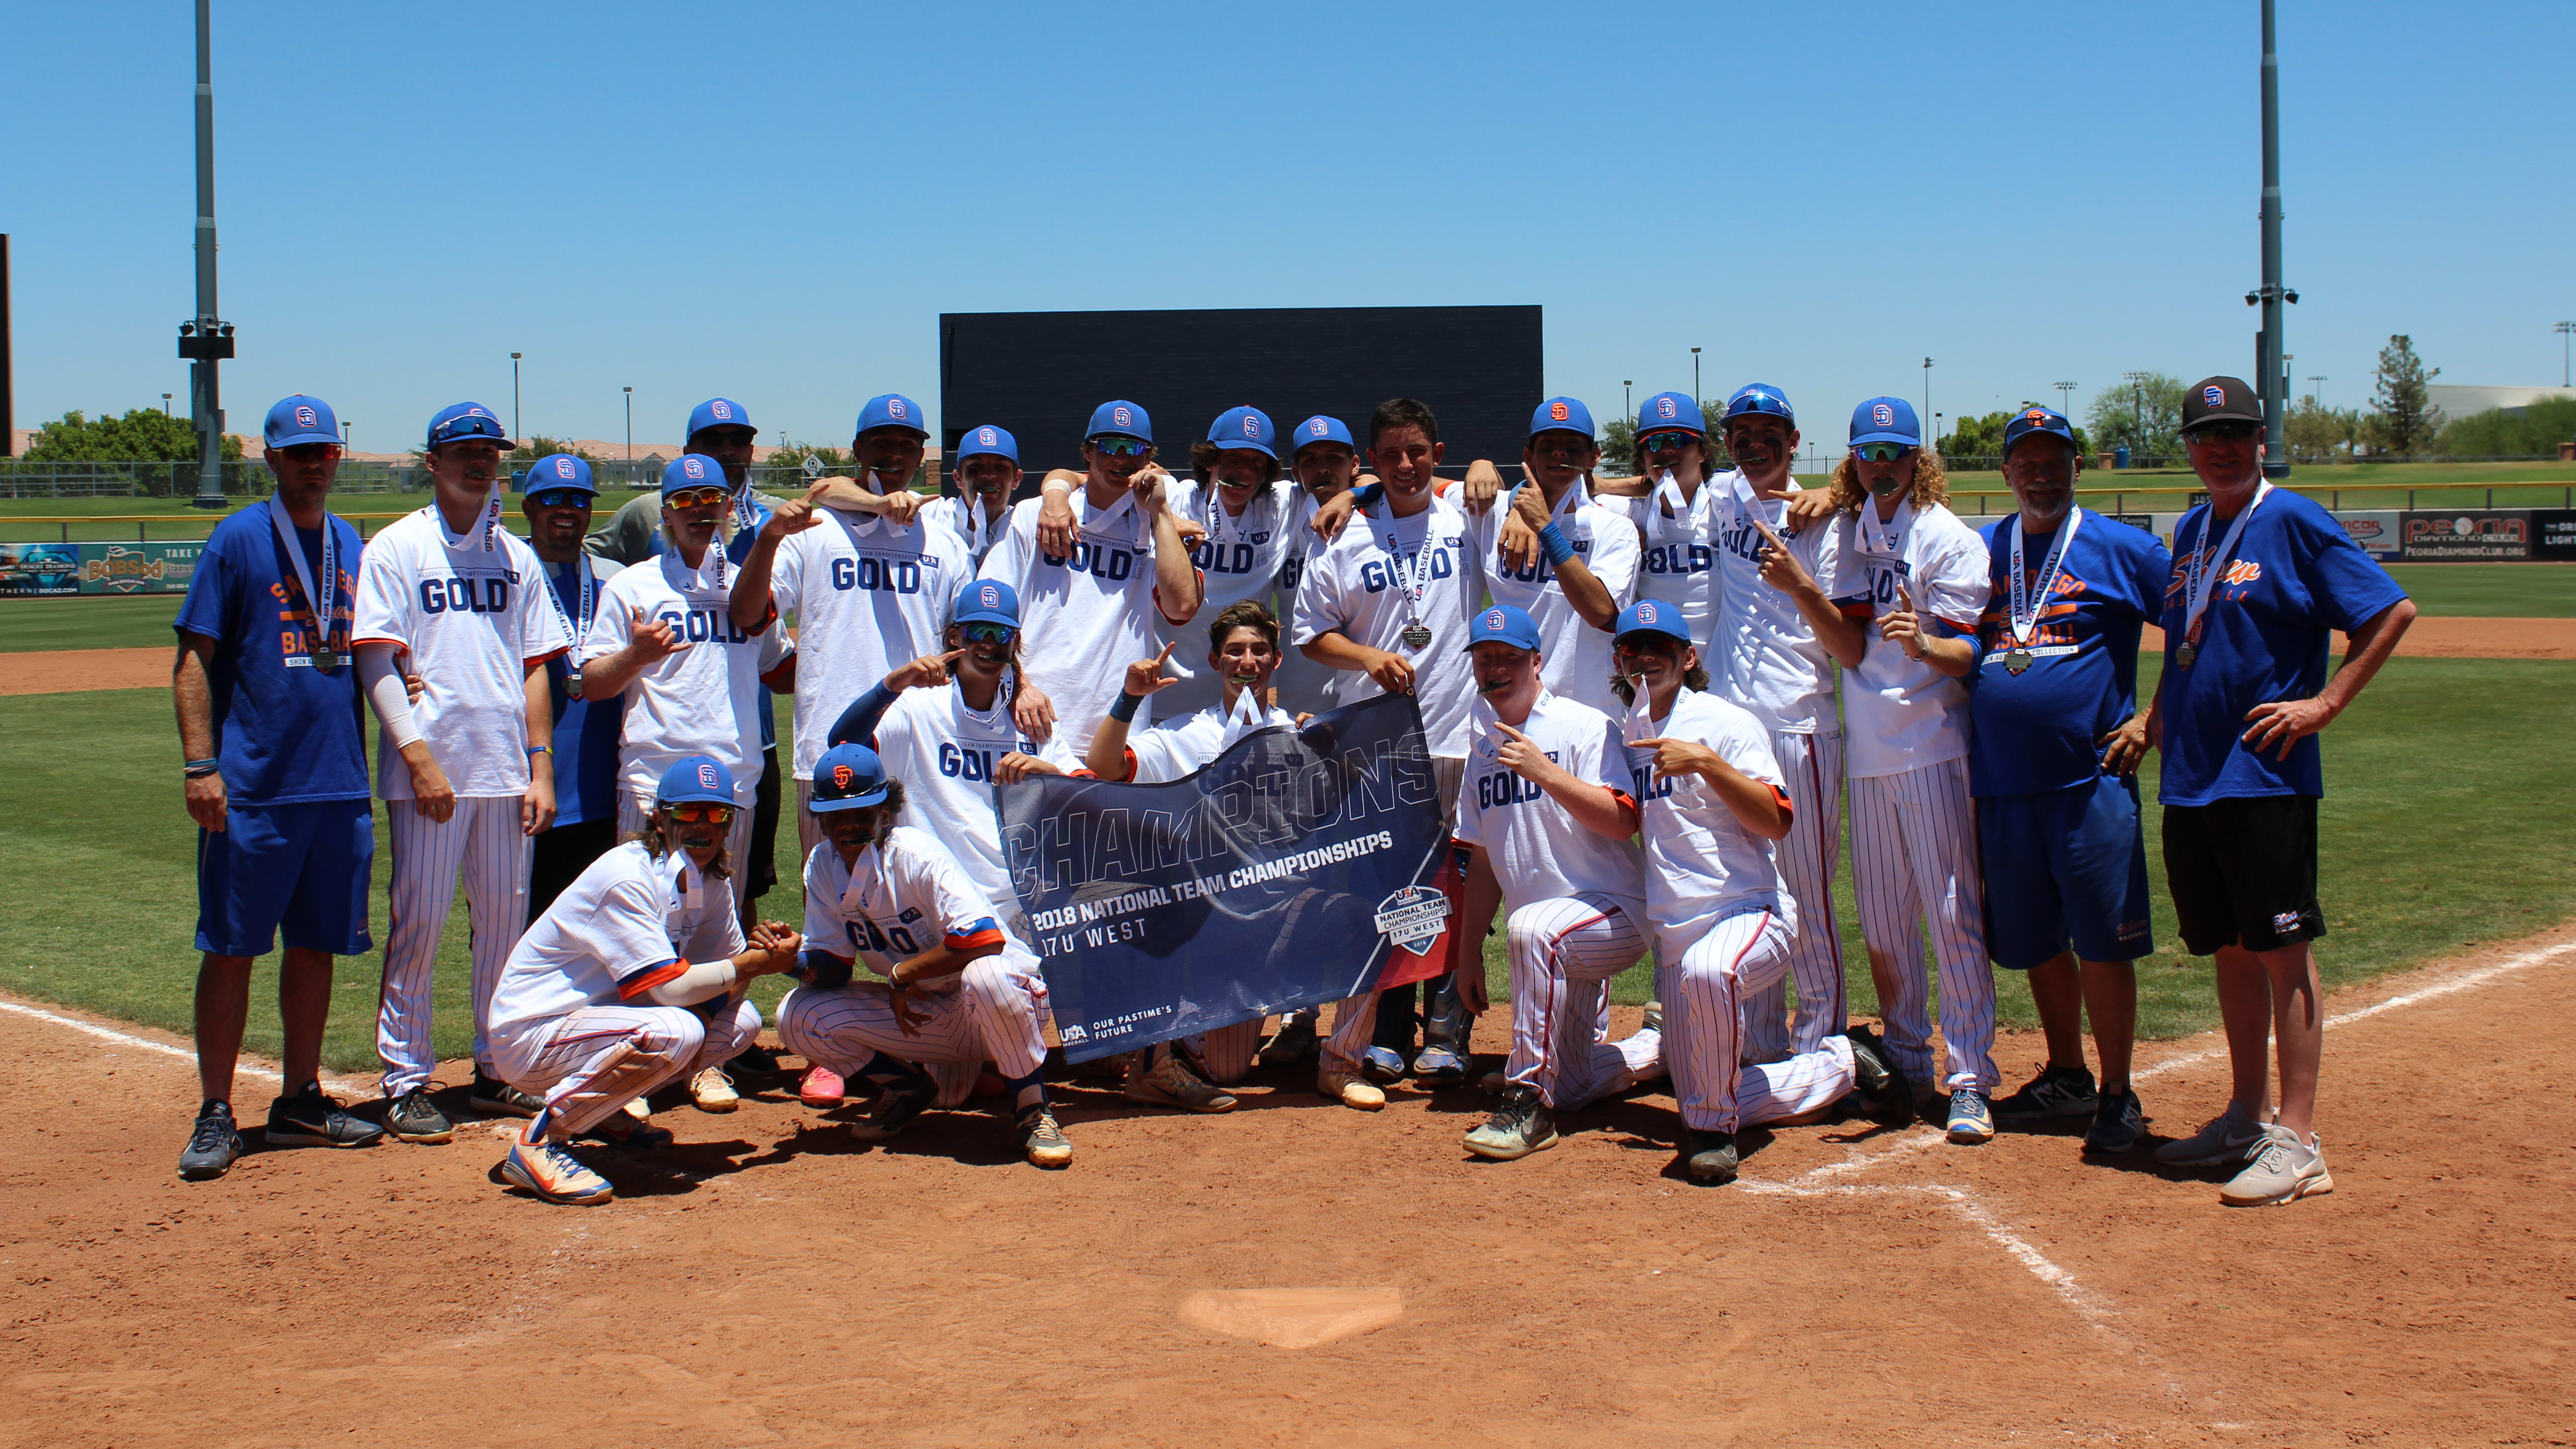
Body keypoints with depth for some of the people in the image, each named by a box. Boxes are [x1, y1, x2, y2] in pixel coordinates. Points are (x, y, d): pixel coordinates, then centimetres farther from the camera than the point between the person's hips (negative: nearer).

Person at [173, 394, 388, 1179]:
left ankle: (300, 1101, 20)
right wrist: (200, 766, -14)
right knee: (231, 949, -2)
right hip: (252, 788, -5)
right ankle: (215, 1115, 5)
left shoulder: (349, 544, 13)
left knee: (316, 946, 11)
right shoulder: (238, 540, -3)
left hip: (340, 786, 5)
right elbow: (193, 659, -6)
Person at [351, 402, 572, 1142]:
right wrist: (419, 757, -17)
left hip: (507, 770, 5)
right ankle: (406, 1081, 6)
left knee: (506, 922, 9)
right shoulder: (396, 548, 0)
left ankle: (497, 1070, 19)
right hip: (427, 772, -5)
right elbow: (376, 662, -7)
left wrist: (541, 765, 4)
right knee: (417, 924, -3)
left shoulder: (515, 556, 14)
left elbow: (535, 664, 12)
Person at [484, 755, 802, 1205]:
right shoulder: (627, 877, -22)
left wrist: (759, 947, -18)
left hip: (603, 1016, 9)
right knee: (675, 1031, -32)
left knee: (742, 1020, -1)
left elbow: (725, 991, 3)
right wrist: (752, 963, -18)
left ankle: (602, 1109, 11)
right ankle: (538, 1142, -19)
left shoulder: (713, 881, 4)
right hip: (531, 1039, -9)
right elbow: (670, 986, -27)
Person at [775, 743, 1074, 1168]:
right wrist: (798, 963, -23)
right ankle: (906, 1088, 12)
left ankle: (1033, 1109, -18)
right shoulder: (823, 865, -2)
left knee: (984, 977, -42)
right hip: (917, 1013, 6)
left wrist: (901, 974, -22)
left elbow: (984, 939, -33)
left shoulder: (917, 855, -21)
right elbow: (834, 966, 0)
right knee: (798, 1015, -11)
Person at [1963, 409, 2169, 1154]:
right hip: (2001, 784, 5)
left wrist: (2149, 722, -5)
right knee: (2034, 941, 13)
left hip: (2091, 779, -4)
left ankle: (2118, 1095, 6)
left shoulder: (2124, 549, 0)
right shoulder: (1980, 552, 13)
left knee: (2103, 942, -5)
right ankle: (2066, 1077, 28)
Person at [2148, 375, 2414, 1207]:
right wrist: (2158, 715, 13)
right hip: (2189, 779, 7)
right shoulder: (2190, 531, 15)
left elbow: (2393, 612, -9)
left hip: (2266, 778, -7)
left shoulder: (2294, 523, -7)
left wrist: (2323, 704, -13)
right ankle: (2248, 1116, 25)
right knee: (2228, 950, 14)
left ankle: (2297, 1141, -2)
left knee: (2280, 951, -5)